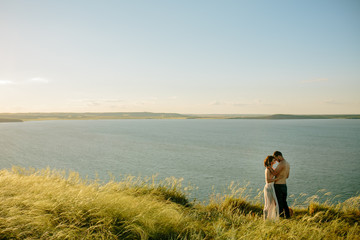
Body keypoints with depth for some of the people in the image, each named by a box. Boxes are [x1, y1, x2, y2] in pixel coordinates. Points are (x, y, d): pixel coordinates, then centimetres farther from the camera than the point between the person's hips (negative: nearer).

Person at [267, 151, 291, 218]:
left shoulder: (281, 164, -20)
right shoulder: (287, 164, 11)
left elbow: (274, 173, -26)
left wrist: (268, 166, -18)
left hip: (278, 186, -9)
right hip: (284, 185, 9)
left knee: (279, 202, 1)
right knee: (284, 202, 17)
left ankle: (280, 215, 6)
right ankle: (287, 215, 22)